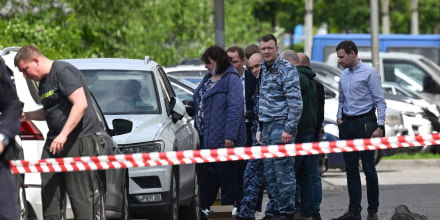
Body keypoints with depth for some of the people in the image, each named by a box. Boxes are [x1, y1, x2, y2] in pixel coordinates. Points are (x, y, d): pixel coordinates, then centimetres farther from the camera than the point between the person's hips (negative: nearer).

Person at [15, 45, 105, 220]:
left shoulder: (63, 72, -12)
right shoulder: (43, 82, 17)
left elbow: (81, 104, -21)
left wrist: (63, 135, -24)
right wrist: (27, 116, 14)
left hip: (80, 140, -10)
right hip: (54, 142, 10)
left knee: (81, 195, -10)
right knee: (49, 192, 5)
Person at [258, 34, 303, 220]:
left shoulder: (286, 69, -9)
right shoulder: (264, 70, 16)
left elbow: (295, 102, -14)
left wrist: (288, 129, -19)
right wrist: (261, 126, 18)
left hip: (281, 124, -8)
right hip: (267, 126, 8)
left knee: (283, 171, -7)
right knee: (269, 171, 9)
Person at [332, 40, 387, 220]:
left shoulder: (369, 73, -7)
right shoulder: (344, 75, 14)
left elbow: (380, 101, -8)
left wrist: (380, 126, -15)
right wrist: (339, 117, 10)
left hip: (364, 123, -7)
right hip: (347, 125, 7)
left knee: (368, 168, -6)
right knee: (351, 169, 6)